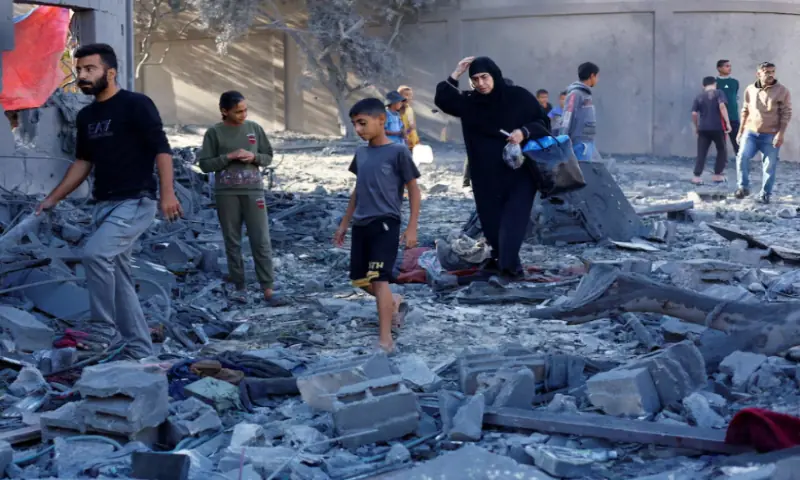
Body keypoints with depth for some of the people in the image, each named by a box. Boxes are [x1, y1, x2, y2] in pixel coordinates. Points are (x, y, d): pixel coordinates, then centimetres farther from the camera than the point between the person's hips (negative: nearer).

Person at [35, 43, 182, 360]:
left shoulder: (136, 105, -8)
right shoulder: (86, 117, 14)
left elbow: (161, 150, -13)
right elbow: (83, 162, 22)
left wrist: (167, 194, -23)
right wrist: (54, 198, 17)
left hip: (136, 202, -8)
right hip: (105, 205, 8)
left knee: (95, 253, -24)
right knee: (117, 275, 8)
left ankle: (104, 331, -12)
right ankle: (138, 350, 15)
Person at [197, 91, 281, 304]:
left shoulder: (254, 128, 5)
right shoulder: (214, 133, -1)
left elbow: (268, 156, 12)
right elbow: (205, 164, -3)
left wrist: (254, 157, -9)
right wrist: (229, 157, -14)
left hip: (253, 191, 1)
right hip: (226, 193, -1)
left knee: (261, 241, -4)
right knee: (232, 241, 6)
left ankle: (267, 287, -1)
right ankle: (239, 286, 15)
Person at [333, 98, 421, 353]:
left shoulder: (398, 152, -8)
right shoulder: (360, 153, 11)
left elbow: (414, 190, -5)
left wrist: (412, 228, -9)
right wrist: (344, 223, 20)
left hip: (385, 224, -7)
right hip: (361, 225, 7)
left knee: (379, 279, -12)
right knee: (359, 279, 10)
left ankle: (385, 339, -9)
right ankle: (395, 302, 37)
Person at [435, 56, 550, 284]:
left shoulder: (519, 97, -6)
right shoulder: (469, 102, 2)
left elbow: (543, 122, -1)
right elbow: (442, 100, -9)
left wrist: (524, 132, -19)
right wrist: (456, 74, -16)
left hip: (520, 171, -4)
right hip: (486, 175, 4)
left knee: (513, 219, -12)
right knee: (492, 220, 7)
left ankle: (506, 269, -19)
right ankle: (499, 260, 23)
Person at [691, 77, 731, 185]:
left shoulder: (699, 97, 9)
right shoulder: (718, 93, 1)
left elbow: (694, 113, 3)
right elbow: (722, 106, -14)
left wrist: (696, 126, 18)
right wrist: (727, 123, -14)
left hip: (703, 128, 2)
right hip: (717, 127, -2)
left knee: (701, 153, 4)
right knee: (721, 151, 15)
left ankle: (697, 177, -5)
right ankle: (717, 175, 14)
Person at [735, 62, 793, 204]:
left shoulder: (782, 91, -5)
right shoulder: (750, 90, 6)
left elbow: (786, 114, -6)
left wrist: (780, 134, -14)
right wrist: (740, 131, 13)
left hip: (771, 135, -2)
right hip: (751, 132, 2)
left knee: (770, 166, -1)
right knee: (742, 156, -17)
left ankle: (765, 194, 12)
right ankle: (743, 187, -4)